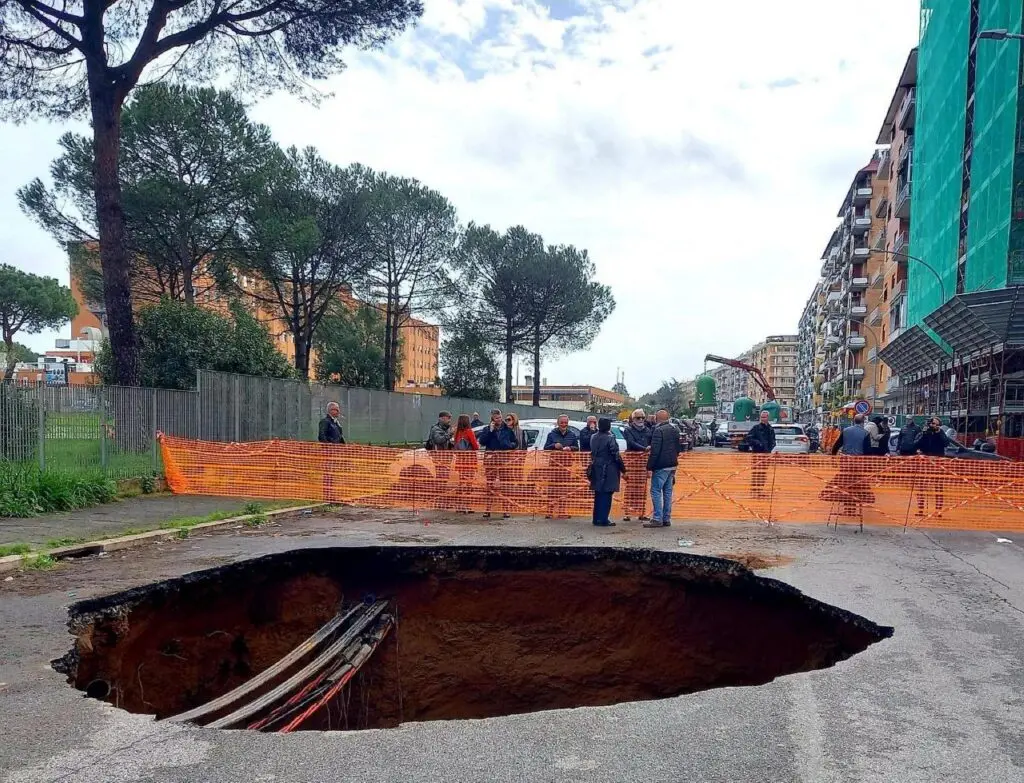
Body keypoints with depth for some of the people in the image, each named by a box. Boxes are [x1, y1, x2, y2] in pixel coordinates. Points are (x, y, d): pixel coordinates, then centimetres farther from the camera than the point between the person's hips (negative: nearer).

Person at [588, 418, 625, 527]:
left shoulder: (594, 437, 5)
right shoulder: (610, 438, -15)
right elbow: (616, 455, -13)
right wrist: (623, 469, -7)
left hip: (596, 469, 7)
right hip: (608, 470, -7)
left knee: (598, 495, 14)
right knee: (606, 495, -1)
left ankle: (597, 518, 20)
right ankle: (603, 520, 0)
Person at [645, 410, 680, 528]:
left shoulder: (659, 430, -15)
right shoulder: (674, 430, 13)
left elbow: (655, 451, -19)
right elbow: (677, 448, 20)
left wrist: (649, 466, -15)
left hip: (661, 466, -9)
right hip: (672, 465, 9)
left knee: (656, 491, -4)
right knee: (667, 492, 12)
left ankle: (657, 519, -7)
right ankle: (666, 519, 15)